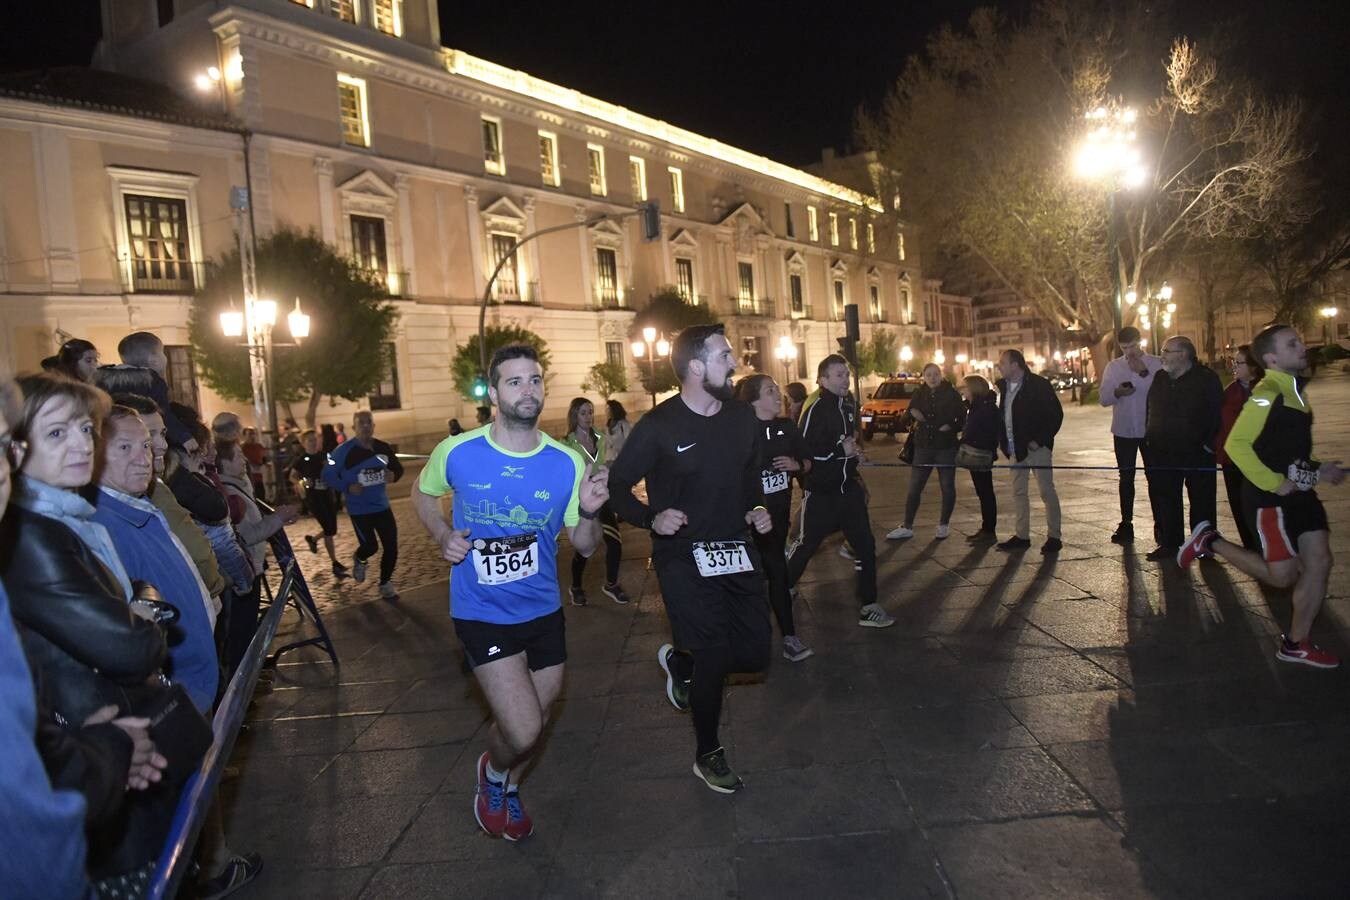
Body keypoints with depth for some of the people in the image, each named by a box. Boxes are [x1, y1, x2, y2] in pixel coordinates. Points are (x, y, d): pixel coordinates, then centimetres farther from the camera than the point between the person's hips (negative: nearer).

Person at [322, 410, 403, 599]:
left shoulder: (383, 448, 1)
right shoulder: (344, 451, -12)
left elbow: (398, 468, 13)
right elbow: (328, 475, -8)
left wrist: (394, 475, -10)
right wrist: (347, 487, -21)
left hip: (382, 506, 4)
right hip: (359, 509, -4)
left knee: (391, 546, 1)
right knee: (371, 546, -6)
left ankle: (385, 583, 22)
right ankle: (359, 561, 33)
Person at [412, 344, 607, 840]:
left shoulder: (567, 463, -10)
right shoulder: (457, 453, -14)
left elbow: (584, 546, -3)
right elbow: (423, 493, 8)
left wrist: (589, 513, -24)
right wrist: (443, 536, -10)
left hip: (543, 611, 3)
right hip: (482, 613, -3)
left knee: (536, 721, 20)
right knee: (524, 732, -13)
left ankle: (509, 788, 53)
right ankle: (493, 771, 25)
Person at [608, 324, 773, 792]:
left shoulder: (742, 417, 2)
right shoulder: (658, 426, -15)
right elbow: (618, 486, -8)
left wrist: (758, 508, 3)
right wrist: (652, 518, -23)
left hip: (736, 549, 6)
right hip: (683, 556, -6)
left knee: (754, 653, 5)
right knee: (716, 656, -7)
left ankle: (679, 660, 36)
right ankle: (707, 755, 20)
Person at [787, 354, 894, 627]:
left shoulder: (848, 405, 9)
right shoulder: (815, 410, -17)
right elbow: (801, 451, -25)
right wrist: (841, 450, -22)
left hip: (848, 489, 7)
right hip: (821, 492, -7)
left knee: (866, 546, 2)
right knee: (806, 546, 6)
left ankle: (869, 607, 10)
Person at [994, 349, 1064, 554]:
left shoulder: (1038, 385, -12)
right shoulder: (1004, 386, 10)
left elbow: (1056, 414, -13)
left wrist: (1040, 440, -17)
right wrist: (1004, 441, 6)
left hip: (1036, 447, -7)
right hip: (1016, 449, 7)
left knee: (1046, 491, -1)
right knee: (1018, 492, 10)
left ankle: (1054, 537, 7)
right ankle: (1022, 536, 17)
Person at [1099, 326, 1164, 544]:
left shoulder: (1156, 364, -5)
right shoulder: (1113, 367, 4)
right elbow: (1104, 398, -1)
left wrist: (1144, 373, -23)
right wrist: (1117, 392, -21)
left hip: (1150, 430, -2)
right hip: (1123, 431, 3)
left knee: (1153, 477, 6)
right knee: (1126, 478, 10)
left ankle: (1159, 523, 15)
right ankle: (1126, 524, 17)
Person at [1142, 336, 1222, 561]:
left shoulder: (1206, 378, -6)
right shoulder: (1159, 380, 10)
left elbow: (1218, 414, -8)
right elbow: (1151, 412, 18)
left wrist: (1210, 443, -12)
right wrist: (1150, 439, 11)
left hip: (1198, 452, -5)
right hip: (1164, 453, 5)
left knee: (1201, 501, 4)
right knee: (1164, 499, 6)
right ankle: (1170, 543, 15)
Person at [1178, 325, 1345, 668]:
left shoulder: (1295, 390, 12)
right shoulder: (1267, 394, -18)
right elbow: (1236, 444, -25)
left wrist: (1317, 470, 12)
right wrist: (1274, 484, -23)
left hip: (1298, 492, 9)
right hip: (1269, 496, -9)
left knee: (1319, 563, 5)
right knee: (1283, 574, -4)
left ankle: (1295, 644, 15)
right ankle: (1210, 542, 13)